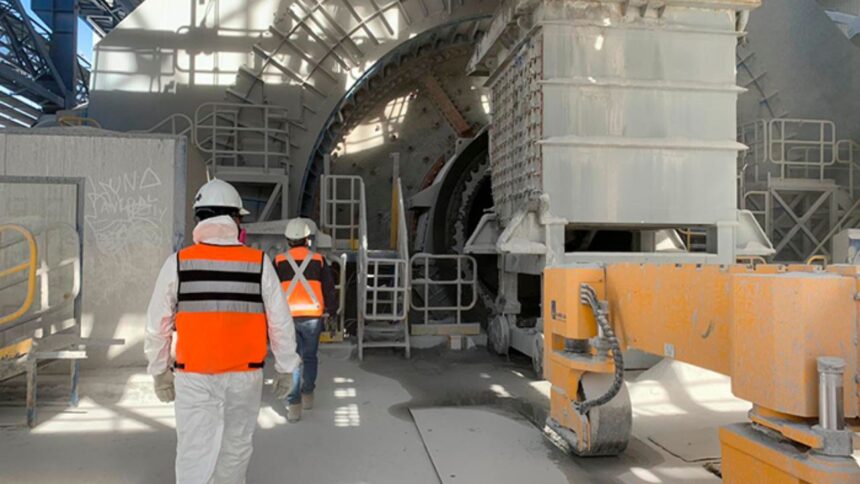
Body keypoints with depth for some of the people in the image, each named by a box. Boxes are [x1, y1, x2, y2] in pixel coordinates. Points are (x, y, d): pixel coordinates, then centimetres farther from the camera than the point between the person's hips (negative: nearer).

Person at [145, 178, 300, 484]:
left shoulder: (178, 263, -6)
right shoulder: (259, 263, -7)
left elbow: (158, 326, 0)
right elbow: (281, 323, -3)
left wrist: (160, 371, 13)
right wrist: (285, 369, 8)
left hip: (195, 378, 0)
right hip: (245, 375, 1)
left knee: (194, 453, 4)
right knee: (236, 448, 18)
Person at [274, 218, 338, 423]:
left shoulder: (279, 262, 4)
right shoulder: (319, 261, 3)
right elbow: (329, 290, 6)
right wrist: (332, 311, 18)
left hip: (287, 317, 0)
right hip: (312, 317, 0)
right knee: (309, 357, 18)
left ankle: (294, 405, -2)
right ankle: (307, 396, 27)